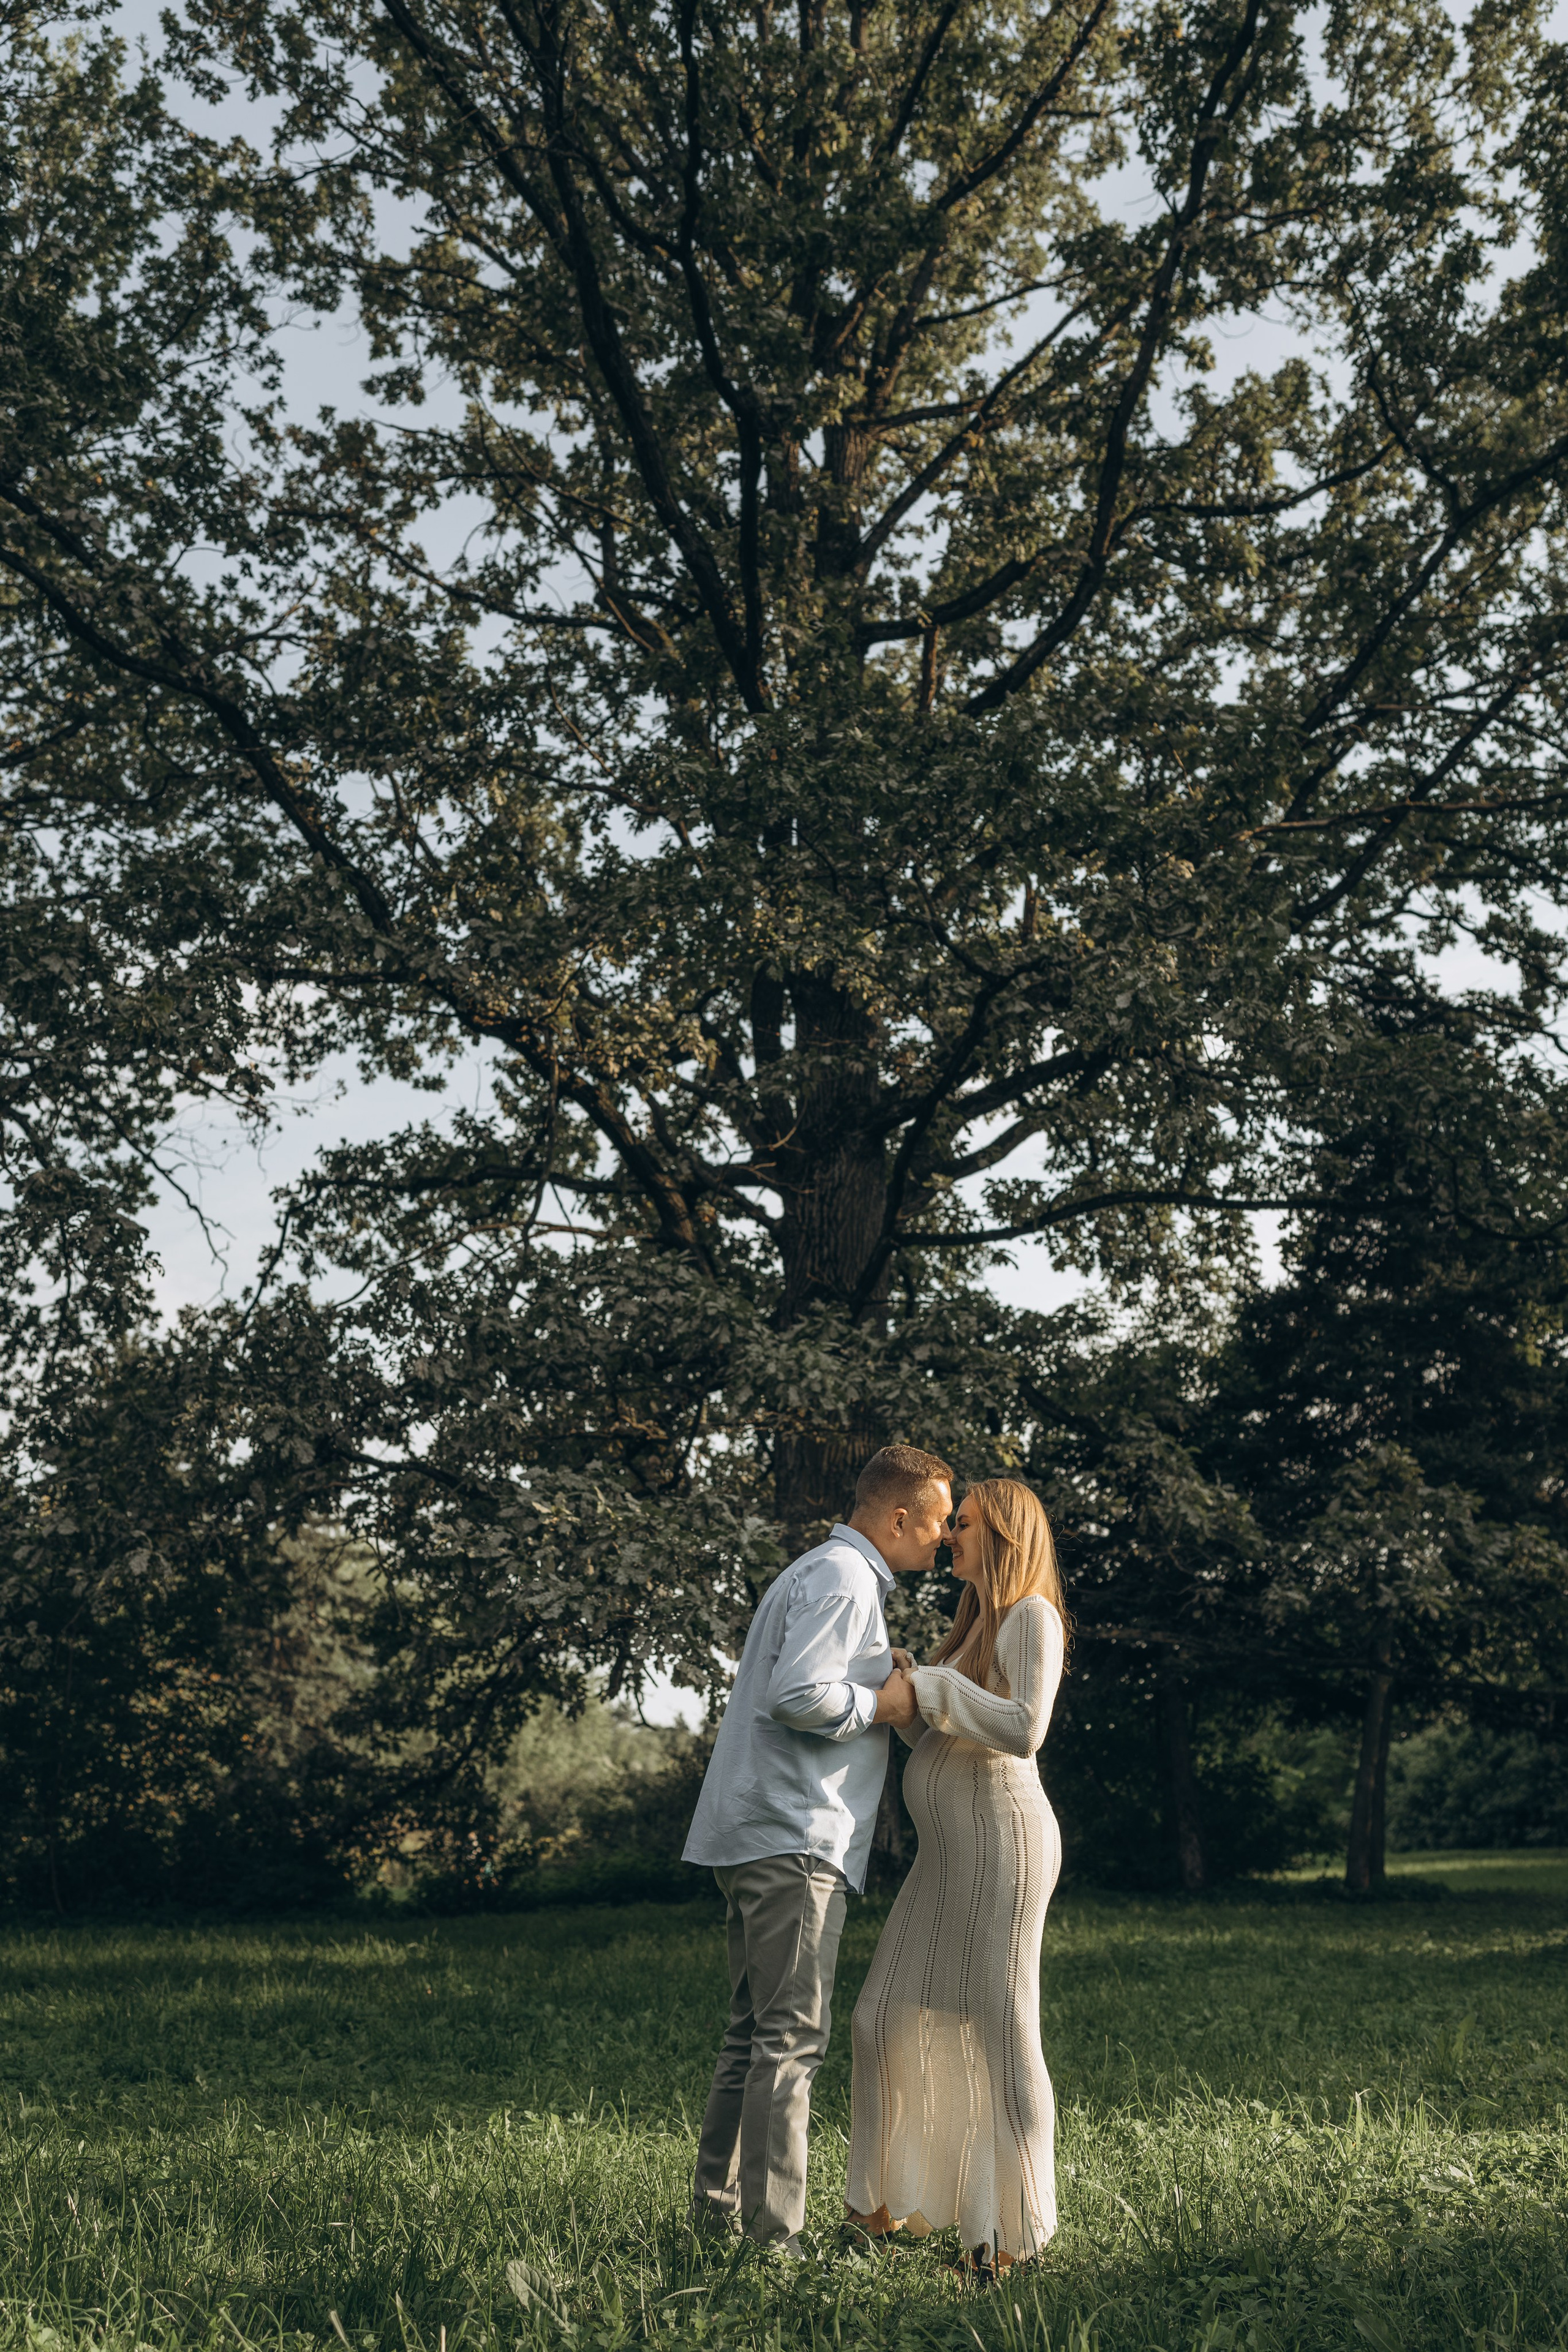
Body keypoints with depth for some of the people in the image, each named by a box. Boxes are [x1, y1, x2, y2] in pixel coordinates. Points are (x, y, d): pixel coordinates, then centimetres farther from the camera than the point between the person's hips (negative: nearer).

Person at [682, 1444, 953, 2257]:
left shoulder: (814, 1573, 22)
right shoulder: (843, 1579, -11)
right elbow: (797, 1696, -23)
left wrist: (878, 1674, 14)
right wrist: (880, 1705, -9)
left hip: (757, 1836, 11)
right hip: (793, 1834, -11)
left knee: (754, 2029, 15)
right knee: (791, 2036, -8)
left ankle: (716, 2211, 20)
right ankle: (771, 2235, -7)